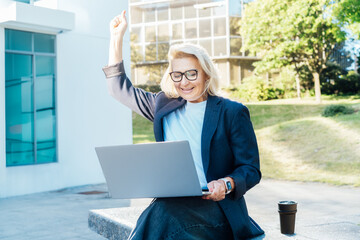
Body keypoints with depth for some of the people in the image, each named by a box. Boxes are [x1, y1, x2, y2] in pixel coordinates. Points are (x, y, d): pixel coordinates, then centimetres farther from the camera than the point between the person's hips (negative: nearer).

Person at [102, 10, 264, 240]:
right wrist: (116, 37, 23)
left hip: (213, 207, -4)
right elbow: (120, 88, 28)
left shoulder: (233, 112, 3)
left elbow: (251, 170, 2)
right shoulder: (164, 106, 17)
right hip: (169, 204, 4)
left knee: (161, 220, -34)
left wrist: (226, 184, -20)